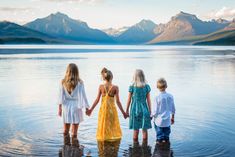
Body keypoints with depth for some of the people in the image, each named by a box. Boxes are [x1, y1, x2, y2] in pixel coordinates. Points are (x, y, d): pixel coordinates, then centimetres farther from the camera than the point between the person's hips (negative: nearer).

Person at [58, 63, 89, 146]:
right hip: (76, 107, -2)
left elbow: (61, 95, 1)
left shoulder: (63, 82, -2)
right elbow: (83, 96, -8)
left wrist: (60, 107, 9)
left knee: (66, 130, 17)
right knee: (74, 132, 4)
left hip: (66, 106, 3)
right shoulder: (79, 82, -9)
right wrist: (87, 108, -1)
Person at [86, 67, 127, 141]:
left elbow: (97, 100, -3)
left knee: (103, 127, 13)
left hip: (103, 109, 2)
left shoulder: (101, 86, -4)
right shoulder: (115, 87, -9)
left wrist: (91, 109, 8)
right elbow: (117, 101, -8)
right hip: (112, 109, -2)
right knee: (113, 128, 10)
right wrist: (123, 112, 0)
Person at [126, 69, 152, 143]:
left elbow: (129, 100, -2)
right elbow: (148, 100, 0)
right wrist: (150, 111, 9)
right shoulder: (147, 87, -3)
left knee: (136, 130, 8)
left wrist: (127, 110, 9)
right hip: (144, 109, 1)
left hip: (135, 109, -1)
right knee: (145, 130, 9)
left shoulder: (132, 87, -7)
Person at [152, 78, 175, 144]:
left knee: (159, 133, 9)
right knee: (167, 132, 19)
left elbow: (155, 111, -15)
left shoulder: (157, 98, -18)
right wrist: (172, 117, 20)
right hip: (167, 120, 4)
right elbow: (173, 109, 6)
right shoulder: (170, 96, -4)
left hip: (159, 121, -4)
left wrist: (152, 116, 5)